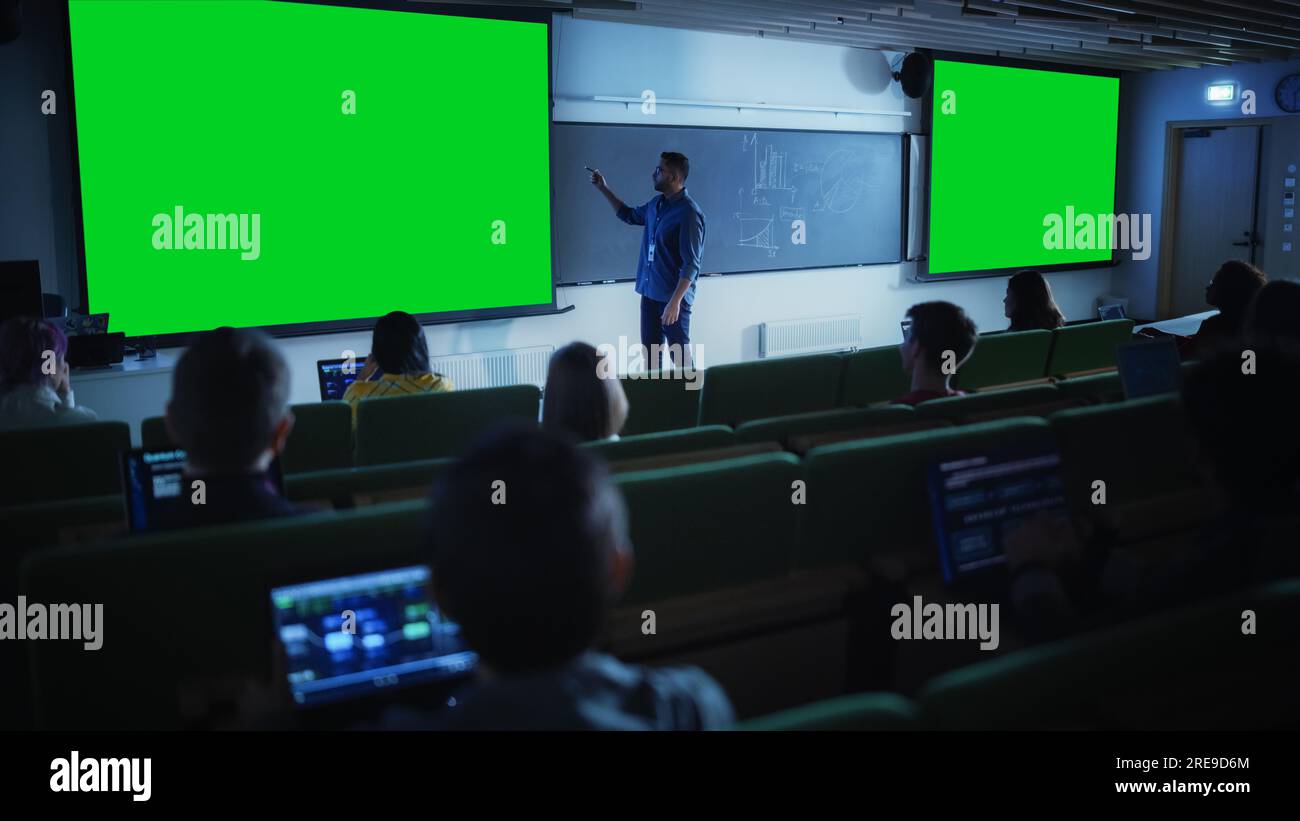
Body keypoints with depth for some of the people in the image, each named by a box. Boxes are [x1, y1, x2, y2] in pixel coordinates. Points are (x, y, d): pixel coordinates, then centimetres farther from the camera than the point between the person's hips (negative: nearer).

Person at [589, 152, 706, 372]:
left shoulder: (689, 213, -17)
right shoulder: (656, 204, 8)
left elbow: (691, 264, -20)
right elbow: (630, 215, 30)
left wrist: (675, 301, -25)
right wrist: (603, 188, 23)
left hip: (674, 297, -8)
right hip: (650, 293, 8)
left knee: (680, 356, -2)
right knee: (650, 352, 14)